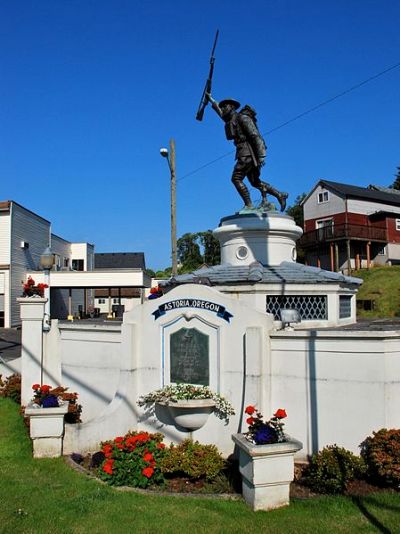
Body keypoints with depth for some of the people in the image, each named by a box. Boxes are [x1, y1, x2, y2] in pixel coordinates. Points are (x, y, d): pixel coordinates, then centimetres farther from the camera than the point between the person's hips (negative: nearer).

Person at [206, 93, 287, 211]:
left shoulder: (242, 117, -7)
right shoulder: (231, 119, 19)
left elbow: (255, 135, -15)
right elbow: (220, 111, 41)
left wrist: (260, 155, -22)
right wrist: (210, 99, 49)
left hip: (248, 153, -9)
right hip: (245, 153, 9)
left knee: (236, 178, -12)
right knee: (254, 181, 10)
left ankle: (249, 206, -15)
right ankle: (280, 195, 12)